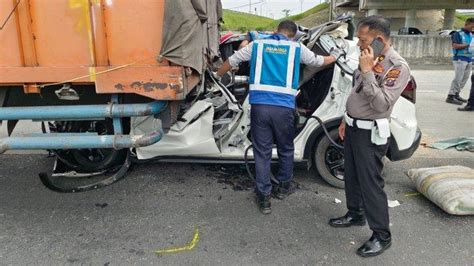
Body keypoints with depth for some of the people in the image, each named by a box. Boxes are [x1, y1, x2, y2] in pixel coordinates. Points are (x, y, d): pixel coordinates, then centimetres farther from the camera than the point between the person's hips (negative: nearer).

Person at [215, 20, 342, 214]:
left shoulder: (257, 44, 13)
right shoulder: (296, 48, 11)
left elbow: (231, 61, 22)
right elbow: (318, 61, 28)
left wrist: (217, 75, 41)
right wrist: (334, 56, 49)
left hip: (259, 105, 1)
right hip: (283, 107, 0)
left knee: (262, 152, 8)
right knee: (286, 149, 20)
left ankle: (263, 198, 13)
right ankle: (284, 186, 37)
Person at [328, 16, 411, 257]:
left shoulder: (397, 67, -18)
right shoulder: (370, 58, 8)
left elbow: (382, 104, -28)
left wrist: (367, 71, -29)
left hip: (370, 133, -8)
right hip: (354, 127, 9)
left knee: (370, 183, -3)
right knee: (351, 176, 18)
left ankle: (382, 236, 10)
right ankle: (356, 214, 37)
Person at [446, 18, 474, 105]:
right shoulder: (458, 34, -6)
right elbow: (455, 46, -17)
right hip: (460, 59, -8)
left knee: (464, 78, 7)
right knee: (458, 78, -12)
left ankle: (456, 95, 14)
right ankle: (450, 96, -10)